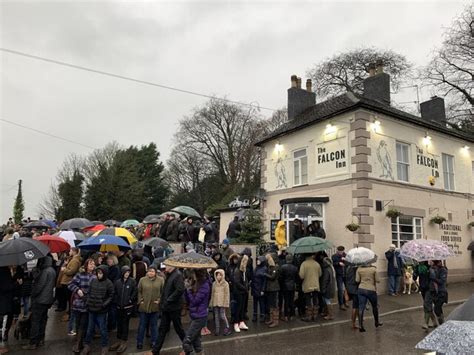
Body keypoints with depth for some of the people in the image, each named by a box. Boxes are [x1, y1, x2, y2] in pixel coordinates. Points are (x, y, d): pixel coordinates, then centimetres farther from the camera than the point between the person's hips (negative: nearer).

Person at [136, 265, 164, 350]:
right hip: (144, 306, 0)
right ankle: (139, 342, 24)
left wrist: (159, 300, -6)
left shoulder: (161, 280, -3)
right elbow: (139, 291, 5)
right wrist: (140, 301, -3)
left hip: (155, 306, 0)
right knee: (142, 325, 10)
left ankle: (154, 341, 26)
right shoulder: (142, 280, -1)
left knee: (154, 325, 12)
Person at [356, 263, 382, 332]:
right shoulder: (374, 269, -9)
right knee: (375, 306, 21)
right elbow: (377, 280, -6)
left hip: (361, 289, 1)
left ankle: (360, 326, -3)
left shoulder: (359, 269, -4)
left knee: (361, 308, 2)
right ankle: (376, 322, 38)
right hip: (371, 290, -1)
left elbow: (357, 280, -4)